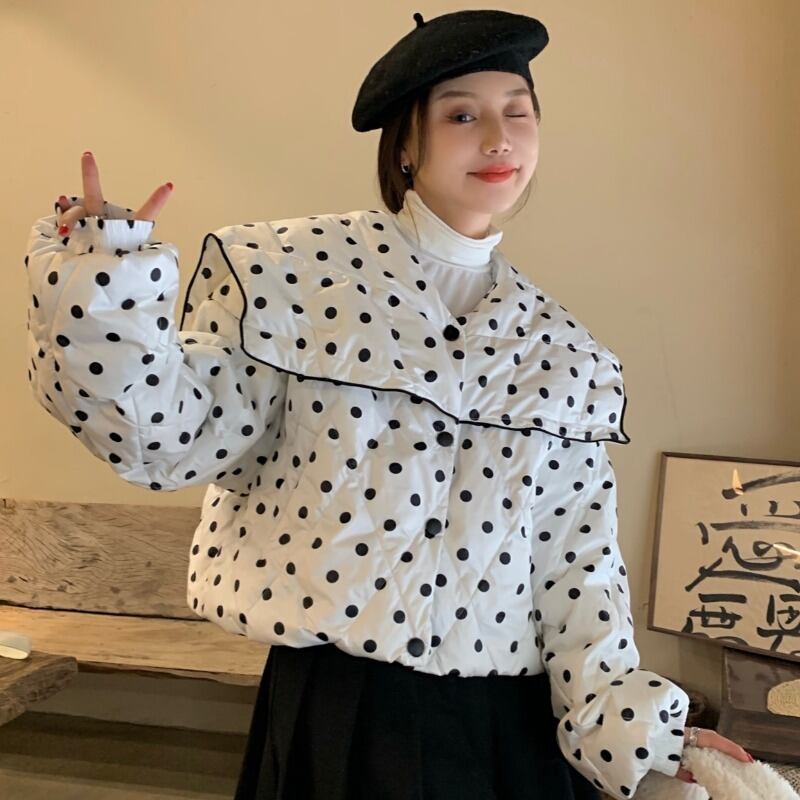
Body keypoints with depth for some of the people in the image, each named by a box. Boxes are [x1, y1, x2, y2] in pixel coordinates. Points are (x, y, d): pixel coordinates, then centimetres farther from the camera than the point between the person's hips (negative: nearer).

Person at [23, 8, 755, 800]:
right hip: (340, 712, -3)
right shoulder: (293, 271, -6)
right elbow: (176, 441, -7)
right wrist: (106, 279, -18)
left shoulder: (569, 354, 5)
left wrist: (631, 729, -3)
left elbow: (576, 559, 5)